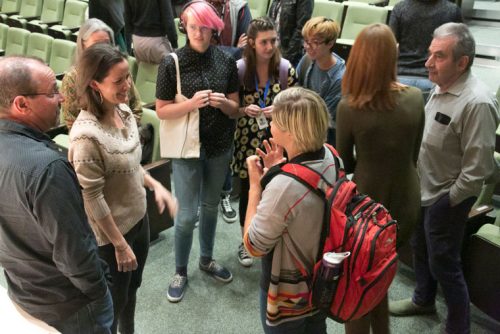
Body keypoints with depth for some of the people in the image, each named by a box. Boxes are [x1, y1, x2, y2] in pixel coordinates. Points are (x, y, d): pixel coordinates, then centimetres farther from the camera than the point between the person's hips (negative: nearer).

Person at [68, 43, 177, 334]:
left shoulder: (124, 111, -4)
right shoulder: (86, 135, -28)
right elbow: (93, 198, -22)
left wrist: (155, 185, -3)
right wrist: (119, 244, -16)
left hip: (139, 217, 7)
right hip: (111, 231, -7)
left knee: (132, 287, 27)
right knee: (114, 300, 17)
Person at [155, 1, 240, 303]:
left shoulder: (226, 61, -3)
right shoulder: (172, 63, -11)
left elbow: (235, 108, 3)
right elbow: (162, 110, -9)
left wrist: (223, 102, -19)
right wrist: (191, 103, -25)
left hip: (220, 146, 4)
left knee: (211, 206, 19)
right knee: (187, 214, 2)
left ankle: (207, 259, 40)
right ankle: (181, 272, 25)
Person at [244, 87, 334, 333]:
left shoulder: (284, 186, -37)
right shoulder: (329, 157, -12)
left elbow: (253, 246, -23)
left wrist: (255, 184, -21)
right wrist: (279, 173, -6)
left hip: (288, 297, -7)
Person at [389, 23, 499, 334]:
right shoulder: (441, 88, 1)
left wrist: (448, 201, -14)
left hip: (446, 200, -8)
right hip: (423, 191, 8)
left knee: (444, 264, 6)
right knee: (420, 249, 24)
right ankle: (423, 300, 49)